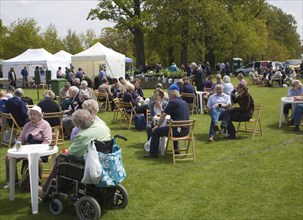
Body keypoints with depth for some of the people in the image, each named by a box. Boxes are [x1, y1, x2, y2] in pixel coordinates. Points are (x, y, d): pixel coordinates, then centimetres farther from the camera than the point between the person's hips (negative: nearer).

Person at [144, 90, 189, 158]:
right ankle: (176, 149, 36)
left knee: (155, 131, 4)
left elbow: (163, 115, -4)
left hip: (178, 130, -8)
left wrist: (157, 126, 7)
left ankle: (153, 153, 9)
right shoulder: (184, 102, 18)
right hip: (186, 130, 8)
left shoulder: (173, 102, -5)